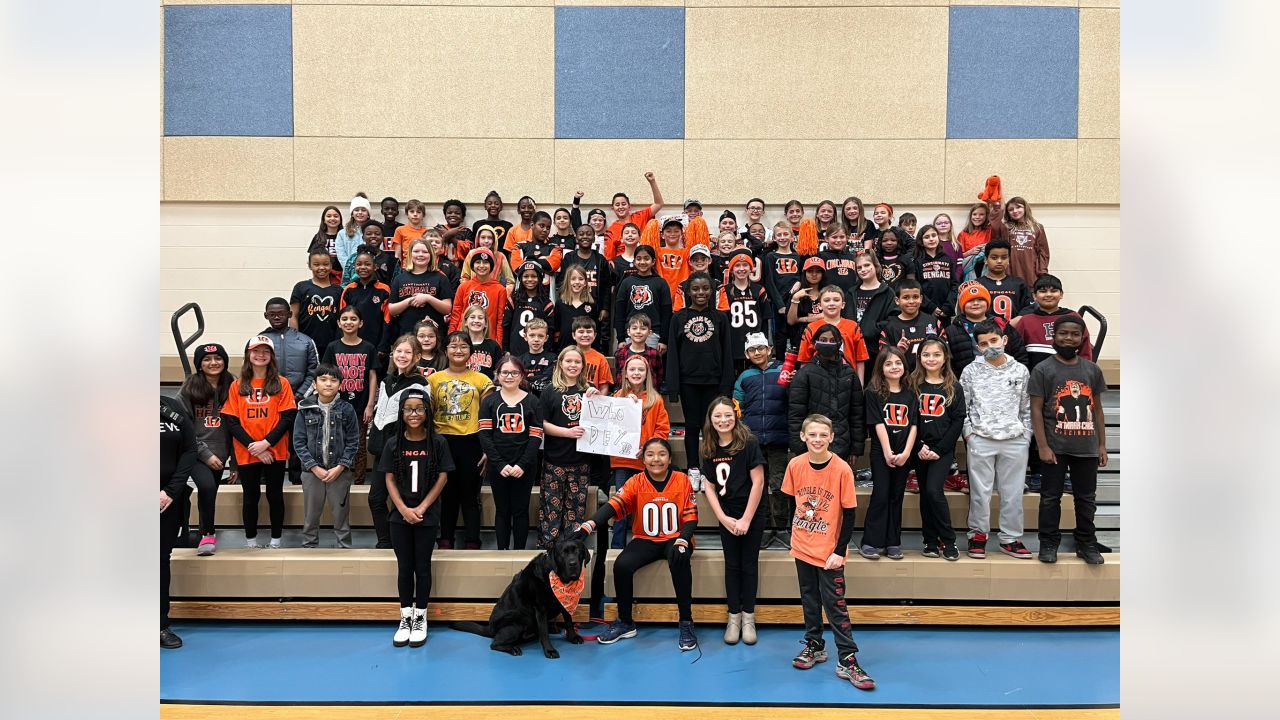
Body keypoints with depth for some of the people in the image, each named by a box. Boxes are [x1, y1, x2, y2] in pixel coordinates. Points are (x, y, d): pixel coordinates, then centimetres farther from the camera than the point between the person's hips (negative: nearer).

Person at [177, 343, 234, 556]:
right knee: (207, 486, -24)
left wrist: (235, 462, 9)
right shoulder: (189, 389, -1)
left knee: (208, 494, 7)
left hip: (220, 454, 3)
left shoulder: (230, 389, 6)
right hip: (195, 451, -3)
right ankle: (208, 535, -9)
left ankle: (205, 534, 27)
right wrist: (205, 453, -11)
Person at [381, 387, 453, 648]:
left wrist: (421, 508, -12)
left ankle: (420, 618, 16)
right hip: (400, 516, 1)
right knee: (404, 567, 8)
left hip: (427, 516, -1)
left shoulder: (437, 443, -4)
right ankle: (405, 618, 18)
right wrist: (404, 509, -12)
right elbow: (389, 479, 0)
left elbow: (442, 478, -5)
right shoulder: (394, 443, 1)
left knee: (422, 567, 5)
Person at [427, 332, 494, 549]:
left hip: (471, 442, -1)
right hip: (443, 442, 1)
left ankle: (472, 542, 13)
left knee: (470, 495, 5)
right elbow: (427, 413, 9)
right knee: (447, 494, 10)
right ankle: (445, 540, 21)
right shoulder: (434, 379, 6)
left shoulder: (481, 380, 2)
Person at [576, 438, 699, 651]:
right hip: (646, 540, 2)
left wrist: (682, 541, -27)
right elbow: (613, 506, -19)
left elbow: (691, 518, -7)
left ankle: (686, 623, -20)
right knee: (621, 565, -25)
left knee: (679, 562, -36)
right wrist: (588, 526, -36)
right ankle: (625, 623, -1)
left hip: (675, 539, -2)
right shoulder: (636, 482, -5)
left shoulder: (682, 480, -6)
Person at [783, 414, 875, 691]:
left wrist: (839, 551, -14)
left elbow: (850, 513, -11)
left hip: (829, 551, -4)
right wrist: (794, 532, 7)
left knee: (835, 605, -2)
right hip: (802, 546, 4)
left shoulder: (842, 469, -16)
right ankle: (814, 646, 31)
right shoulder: (795, 465, -6)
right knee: (809, 600, 16)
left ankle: (847, 661, 4)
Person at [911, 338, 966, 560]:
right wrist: (919, 447, -10)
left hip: (943, 449, -2)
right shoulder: (913, 385, 5)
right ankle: (931, 542, 16)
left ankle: (948, 541, -3)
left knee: (934, 490, -16)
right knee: (925, 494, 6)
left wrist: (938, 449, -11)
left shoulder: (954, 388, 2)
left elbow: (958, 421, -3)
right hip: (920, 449, 3)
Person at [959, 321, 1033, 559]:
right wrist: (968, 434, -2)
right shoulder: (970, 372, 2)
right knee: (980, 492, 2)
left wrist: (1026, 436, 6)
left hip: (1015, 442, 2)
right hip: (981, 441, -1)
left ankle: (1011, 539, 16)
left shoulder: (1021, 371, 7)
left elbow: (1027, 408, 11)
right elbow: (961, 407, 5)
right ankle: (978, 535, 15)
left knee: (1013, 493, 6)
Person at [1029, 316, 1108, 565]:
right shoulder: (1043, 370, -3)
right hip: (1055, 448, -3)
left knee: (1086, 498, 12)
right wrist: (1043, 446, -12)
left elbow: (1097, 409, 13)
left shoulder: (1092, 370, 9)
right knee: (1050, 497, 5)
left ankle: (1086, 544, 24)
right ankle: (1049, 544, 15)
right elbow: (1036, 409, -6)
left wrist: (1102, 444, 8)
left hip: (1087, 447, 3)